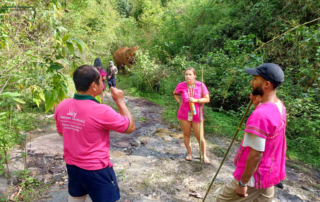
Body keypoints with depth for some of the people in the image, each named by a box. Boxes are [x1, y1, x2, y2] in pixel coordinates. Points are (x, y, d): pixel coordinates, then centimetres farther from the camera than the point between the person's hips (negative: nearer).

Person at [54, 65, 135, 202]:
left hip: (72, 165, 6)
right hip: (96, 169, -6)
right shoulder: (101, 111, -27)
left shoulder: (61, 107, -7)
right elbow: (130, 127, -14)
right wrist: (120, 101, -8)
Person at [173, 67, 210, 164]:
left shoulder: (201, 85, -11)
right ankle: (189, 153, 31)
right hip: (184, 114, 2)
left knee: (200, 137, 4)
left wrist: (196, 100, -22)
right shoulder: (181, 85, -8)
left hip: (196, 114, -1)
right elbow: (175, 93, 14)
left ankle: (204, 155, 23)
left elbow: (207, 99, -9)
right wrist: (179, 102, -1)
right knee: (186, 134, 12)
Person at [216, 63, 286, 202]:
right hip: (270, 173, 8)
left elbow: (256, 155, -27)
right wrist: (258, 105, -2)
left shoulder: (260, 115, -31)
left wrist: (243, 182, -17)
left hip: (255, 177, -8)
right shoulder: (279, 105, -2)